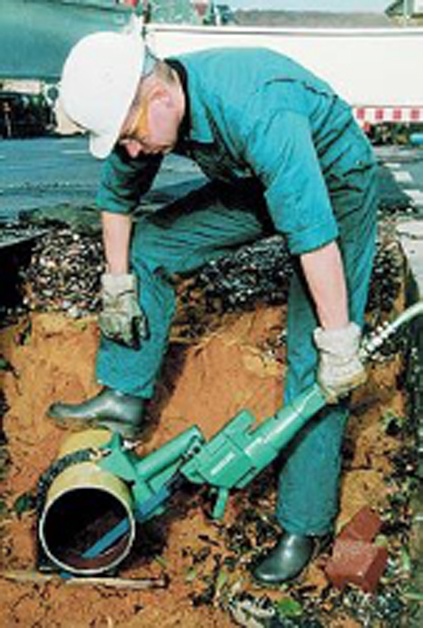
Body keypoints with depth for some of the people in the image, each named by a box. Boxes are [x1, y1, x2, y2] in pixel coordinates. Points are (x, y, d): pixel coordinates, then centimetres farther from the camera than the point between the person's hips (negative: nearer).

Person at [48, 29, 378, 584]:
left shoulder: (257, 114, -41)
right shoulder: (142, 107, -16)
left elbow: (315, 235, -40)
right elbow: (118, 195, 2)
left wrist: (339, 344, -34)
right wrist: (118, 284, 6)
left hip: (333, 188, -7)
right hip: (253, 184, 7)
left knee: (315, 365, -12)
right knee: (146, 246, 1)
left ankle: (305, 526, 0)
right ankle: (125, 397, 12)